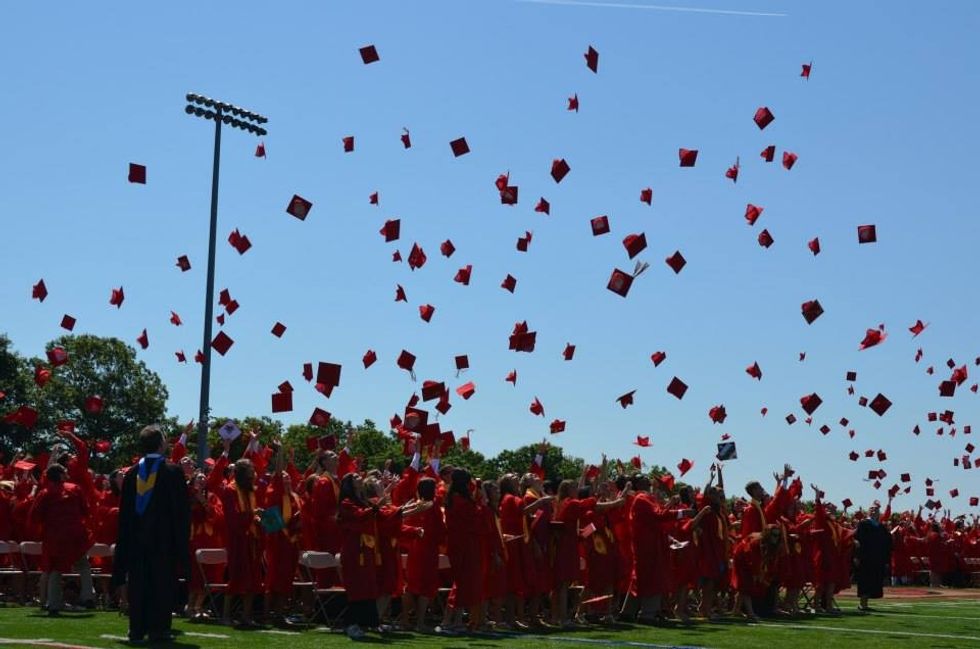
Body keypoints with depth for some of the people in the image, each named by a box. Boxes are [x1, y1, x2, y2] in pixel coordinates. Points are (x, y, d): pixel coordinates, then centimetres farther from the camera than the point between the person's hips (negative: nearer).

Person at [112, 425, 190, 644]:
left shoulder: (132, 473, 4)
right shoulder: (173, 472, -8)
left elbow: (124, 512, 8)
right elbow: (182, 511, -9)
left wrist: (125, 540, 14)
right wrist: (182, 541, -3)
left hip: (136, 540, 4)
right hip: (163, 541, -4)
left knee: (138, 585, 9)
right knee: (161, 584, 2)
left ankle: (137, 629, 10)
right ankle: (158, 629, 1)